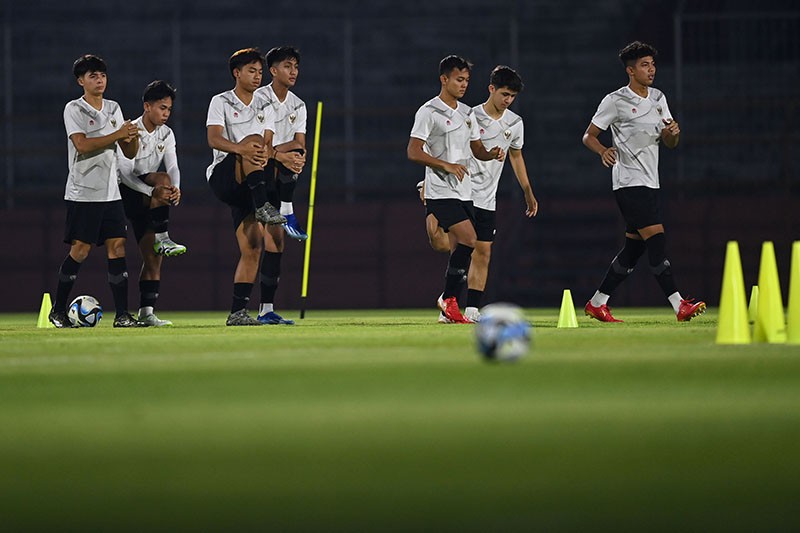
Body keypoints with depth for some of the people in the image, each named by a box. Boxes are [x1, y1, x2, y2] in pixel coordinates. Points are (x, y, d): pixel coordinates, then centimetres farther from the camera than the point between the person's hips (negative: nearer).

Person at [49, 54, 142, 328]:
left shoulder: (114, 108, 14)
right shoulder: (73, 109, -3)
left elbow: (129, 153, 13)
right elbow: (83, 145, -18)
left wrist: (133, 138, -9)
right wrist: (118, 134, -19)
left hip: (110, 192, 5)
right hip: (83, 192, -5)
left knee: (117, 246, -3)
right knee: (80, 249, -6)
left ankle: (122, 314, -3)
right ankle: (58, 311, 7)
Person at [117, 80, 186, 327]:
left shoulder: (166, 134, 7)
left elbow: (173, 167, -4)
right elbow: (127, 173, -22)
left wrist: (175, 189, -26)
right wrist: (154, 192, -34)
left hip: (149, 203, 6)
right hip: (126, 193, -6)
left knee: (153, 258, -3)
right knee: (162, 178, -32)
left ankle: (146, 312, -3)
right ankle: (162, 239, -33)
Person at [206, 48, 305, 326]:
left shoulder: (265, 107, 17)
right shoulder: (221, 102, 2)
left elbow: (266, 144, 5)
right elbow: (214, 138, -15)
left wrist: (280, 156, -20)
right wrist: (242, 149, -34)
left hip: (247, 188, 6)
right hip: (222, 176, -5)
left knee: (252, 248, -4)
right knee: (253, 140, -30)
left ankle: (238, 311, -1)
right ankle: (263, 208, -43)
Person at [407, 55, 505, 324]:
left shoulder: (467, 113, 16)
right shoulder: (429, 112, -7)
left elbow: (476, 149, 23)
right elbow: (413, 152, -13)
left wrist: (491, 154, -1)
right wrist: (446, 165, -22)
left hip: (464, 192, 8)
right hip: (441, 191, -8)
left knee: (459, 251, 5)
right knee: (468, 239, -20)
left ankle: (449, 309, 10)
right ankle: (448, 298, -10)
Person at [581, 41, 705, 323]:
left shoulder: (658, 98, 14)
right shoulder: (615, 101, -6)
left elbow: (670, 143, 16)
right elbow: (589, 136, -1)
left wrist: (673, 133, -8)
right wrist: (603, 150, -23)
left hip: (650, 183, 8)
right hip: (629, 182, -8)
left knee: (633, 248, 10)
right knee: (656, 239, -17)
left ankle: (597, 304, 20)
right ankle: (679, 306, -22)